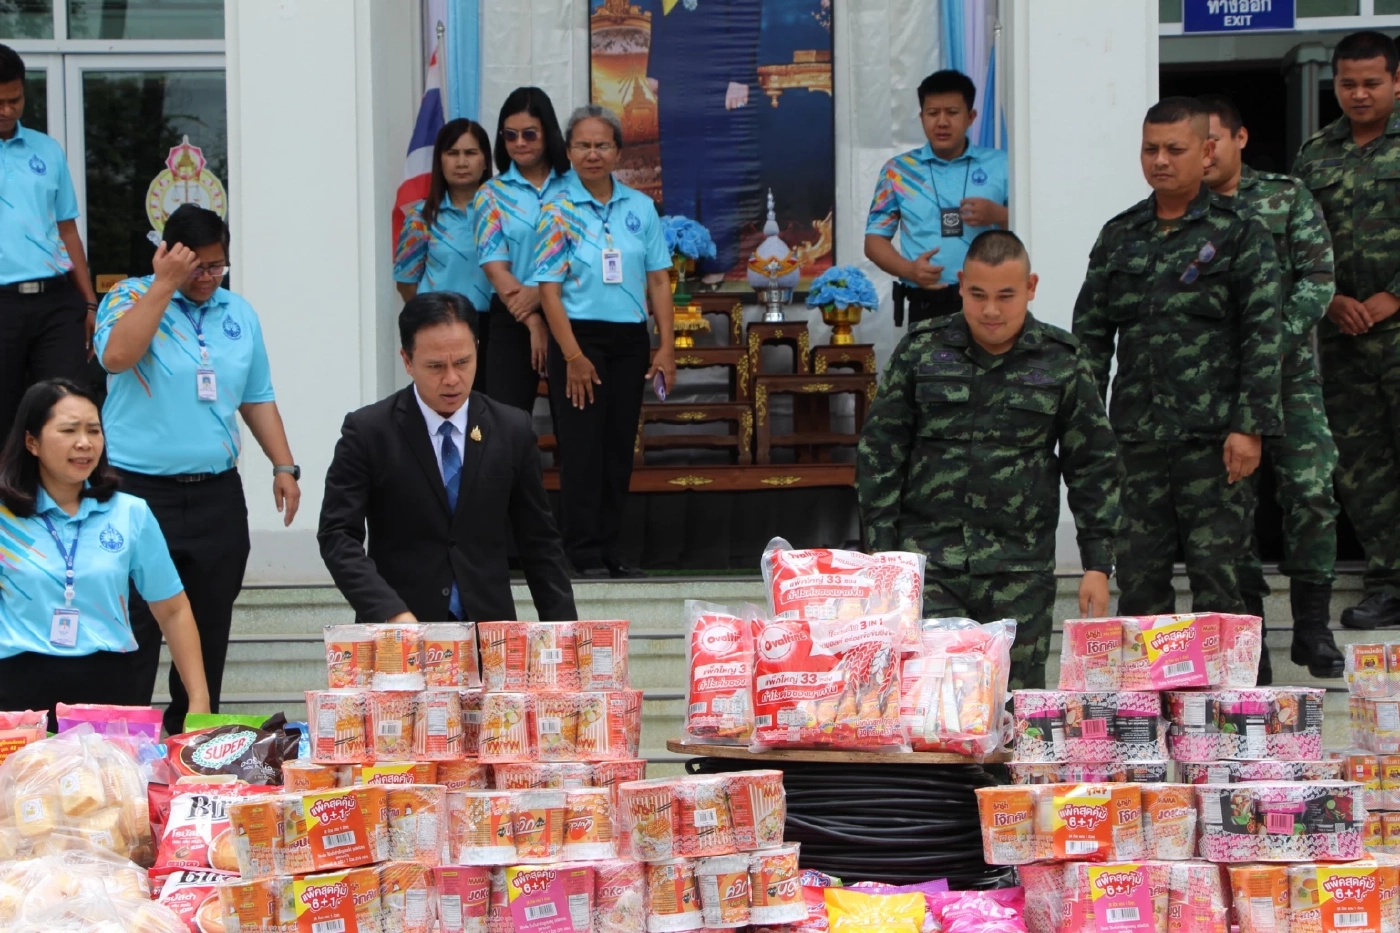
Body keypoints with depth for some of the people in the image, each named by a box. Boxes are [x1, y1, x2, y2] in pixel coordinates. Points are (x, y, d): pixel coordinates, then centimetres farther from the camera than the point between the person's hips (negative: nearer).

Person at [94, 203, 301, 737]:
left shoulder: (238, 313, 13)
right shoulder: (130, 298, -2)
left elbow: (257, 397, 19)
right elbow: (117, 355, -23)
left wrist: (284, 466, 11)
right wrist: (165, 284, -18)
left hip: (217, 493, 5)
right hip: (140, 490, -5)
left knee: (210, 628, 9)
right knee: (135, 631, -6)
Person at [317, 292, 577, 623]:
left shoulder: (512, 430, 7)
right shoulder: (367, 431, 0)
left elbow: (539, 542, 12)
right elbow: (338, 536, -5)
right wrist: (393, 613, -19)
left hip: (488, 625, 2)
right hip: (395, 632, -2)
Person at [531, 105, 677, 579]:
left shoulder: (640, 207, 7)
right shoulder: (558, 211, -4)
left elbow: (658, 280, 8)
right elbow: (549, 289, -8)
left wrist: (666, 346, 0)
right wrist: (573, 356, -14)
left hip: (630, 338, 4)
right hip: (580, 335, -4)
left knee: (619, 448, 7)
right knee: (582, 447, -4)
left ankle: (609, 549, 15)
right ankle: (584, 554, 1)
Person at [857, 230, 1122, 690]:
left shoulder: (1060, 363, 4)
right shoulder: (921, 351, 5)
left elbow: (1094, 465, 9)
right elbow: (880, 450, 7)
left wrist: (1098, 564, 4)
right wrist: (882, 549, 1)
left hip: (1019, 569, 0)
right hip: (928, 555, 0)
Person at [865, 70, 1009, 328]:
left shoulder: (1000, 166, 10)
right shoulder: (899, 171, 12)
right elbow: (875, 238, 10)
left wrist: (999, 216, -10)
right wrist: (908, 269, -9)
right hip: (927, 306, 0)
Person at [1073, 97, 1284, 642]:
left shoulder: (1240, 233, 2)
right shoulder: (1120, 236, 14)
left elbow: (1264, 336, -3)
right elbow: (1090, 332, 15)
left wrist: (1251, 427, -11)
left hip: (1213, 438, -4)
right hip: (1137, 436, 4)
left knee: (1216, 574, -3)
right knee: (1137, 574, 5)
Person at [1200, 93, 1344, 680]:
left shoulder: (1286, 198, 6)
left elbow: (1318, 277, 0)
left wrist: (1276, 336, -13)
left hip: (1287, 372, 0)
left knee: (1311, 489, -9)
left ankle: (1312, 628, 2)